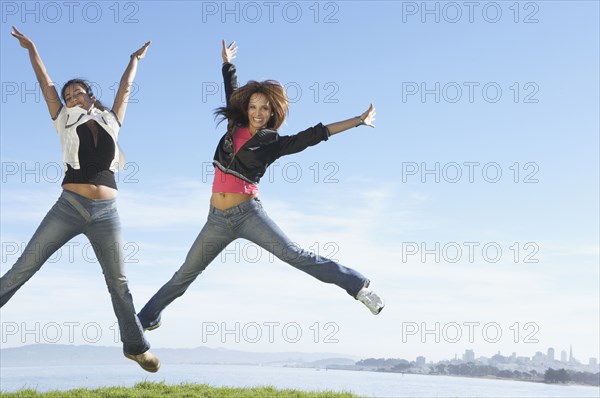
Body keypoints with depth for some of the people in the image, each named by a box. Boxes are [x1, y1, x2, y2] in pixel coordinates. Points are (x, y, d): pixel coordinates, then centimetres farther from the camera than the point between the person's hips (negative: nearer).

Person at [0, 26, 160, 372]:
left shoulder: (110, 122, 13)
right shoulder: (65, 123, 10)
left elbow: (126, 87, 25)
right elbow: (46, 83, 15)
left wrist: (135, 59, 37)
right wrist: (31, 48, 21)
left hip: (106, 214, 1)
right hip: (69, 208, -1)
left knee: (119, 283, 7)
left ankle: (136, 346, 17)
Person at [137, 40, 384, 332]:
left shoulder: (272, 143, -2)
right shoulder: (235, 127, 8)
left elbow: (314, 135, -4)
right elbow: (232, 92, 24)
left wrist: (357, 121, -6)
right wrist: (227, 63, 38)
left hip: (248, 213, -4)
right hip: (218, 219, 4)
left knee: (295, 256, -11)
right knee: (186, 274, 12)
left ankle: (358, 286, -7)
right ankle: (147, 318, 25)